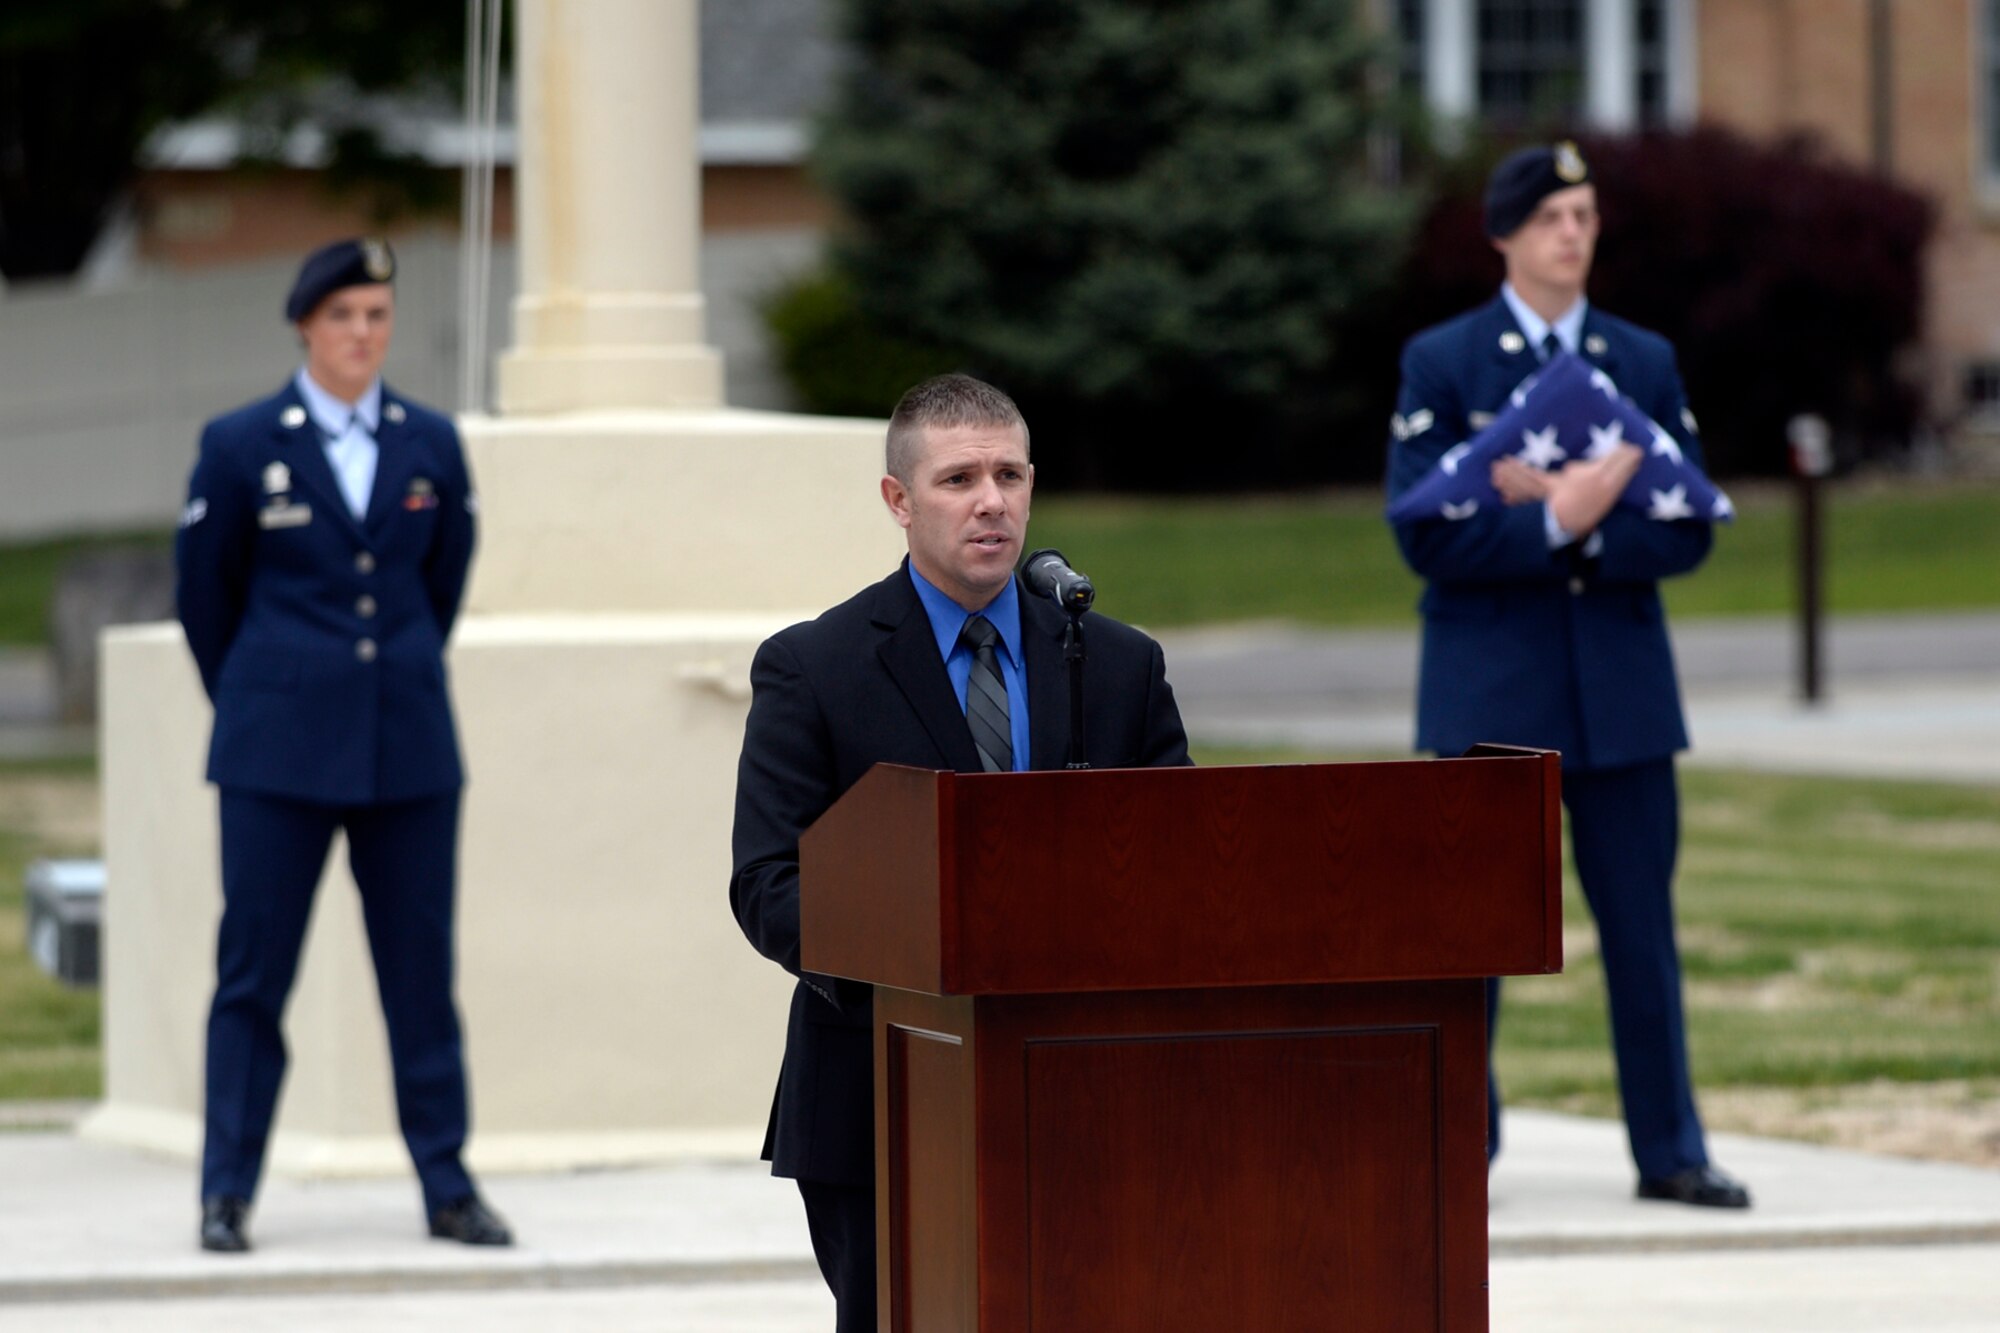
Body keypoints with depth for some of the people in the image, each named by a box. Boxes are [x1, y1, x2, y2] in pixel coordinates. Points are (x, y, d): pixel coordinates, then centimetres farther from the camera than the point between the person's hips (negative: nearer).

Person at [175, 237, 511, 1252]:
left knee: (422, 969, 4)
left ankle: (448, 1186, 10)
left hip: (409, 748, 2)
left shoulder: (431, 444, 7)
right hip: (279, 750, -2)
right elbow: (203, 590, 9)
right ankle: (226, 1191, 5)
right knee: (253, 969, -1)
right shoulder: (241, 444, 0)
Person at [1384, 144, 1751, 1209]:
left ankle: (1669, 1150, 11)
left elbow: (1686, 532, 2)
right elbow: (1427, 536, -9)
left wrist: (1571, 515, -14)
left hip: (1622, 685, 3)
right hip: (1489, 689, -3)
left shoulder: (1645, 361, 10)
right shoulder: (1441, 362, 1)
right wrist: (1558, 519, -19)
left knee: (1642, 923, 4)